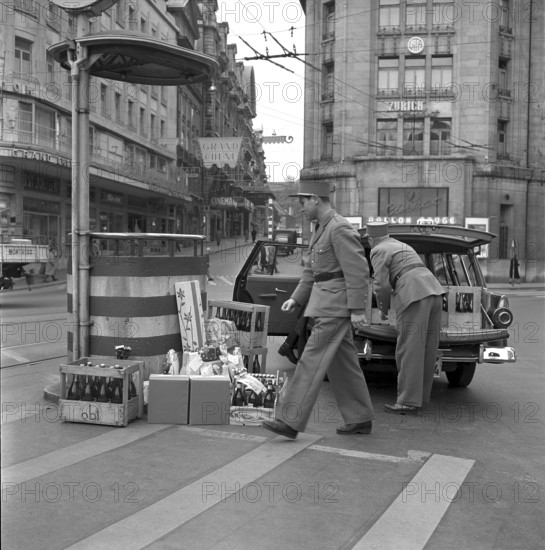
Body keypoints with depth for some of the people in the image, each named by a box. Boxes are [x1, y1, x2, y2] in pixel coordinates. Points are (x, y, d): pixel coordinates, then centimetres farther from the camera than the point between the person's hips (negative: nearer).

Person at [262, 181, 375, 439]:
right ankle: (361, 419, 21)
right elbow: (311, 270, 20)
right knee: (342, 364, 13)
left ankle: (290, 421, -7)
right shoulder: (322, 230, 17)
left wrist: (357, 310, -21)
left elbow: (358, 270, -19)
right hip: (327, 305, 10)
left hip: (336, 307, -10)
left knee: (312, 361, -10)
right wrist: (296, 299, 9)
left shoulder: (340, 228, -14)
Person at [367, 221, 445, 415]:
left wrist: (383, 309, 11)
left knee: (409, 350, -6)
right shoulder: (402, 247, 30)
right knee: (426, 350, 9)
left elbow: (382, 285, -5)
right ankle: (420, 397, 15)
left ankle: (408, 402, -7)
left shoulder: (378, 252, 4)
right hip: (434, 292, 9)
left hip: (414, 297, -8)